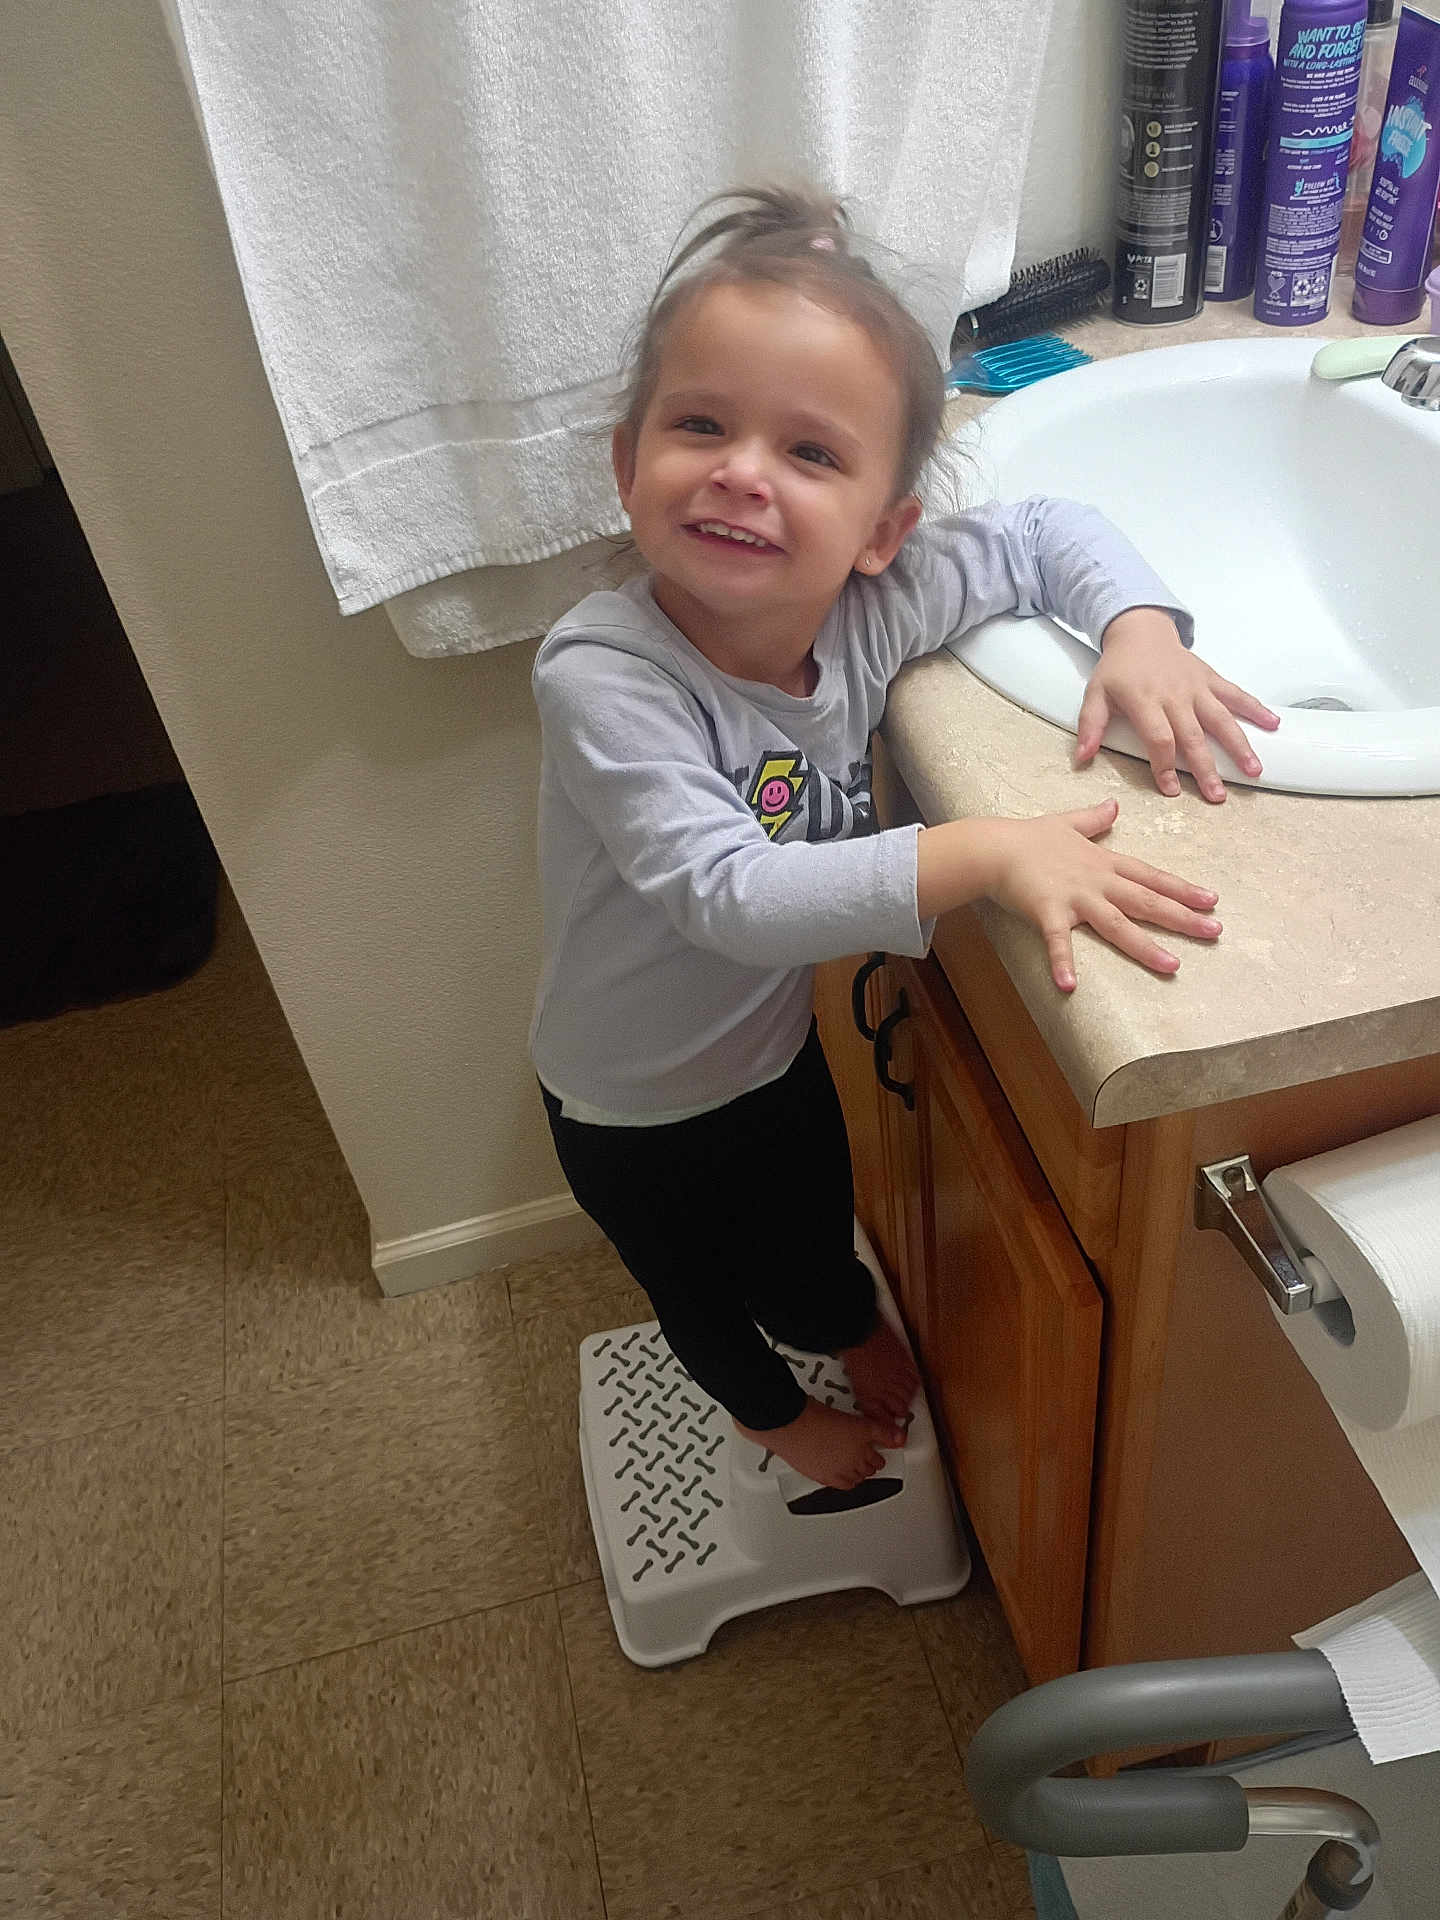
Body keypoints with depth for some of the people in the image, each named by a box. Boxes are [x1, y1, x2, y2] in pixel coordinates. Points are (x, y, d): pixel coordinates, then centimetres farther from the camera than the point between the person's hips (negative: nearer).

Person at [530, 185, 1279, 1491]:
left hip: (779, 1042, 3)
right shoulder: (601, 679, -36)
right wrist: (980, 855, -50)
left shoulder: (875, 603, -21)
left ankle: (850, 1330, 67)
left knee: (817, 1241, 31)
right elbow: (726, 892, -43)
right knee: (701, 1287, 27)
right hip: (638, 1106, -3)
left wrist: (1141, 626, -25)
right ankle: (767, 1408, 60)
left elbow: (1049, 533, -5)